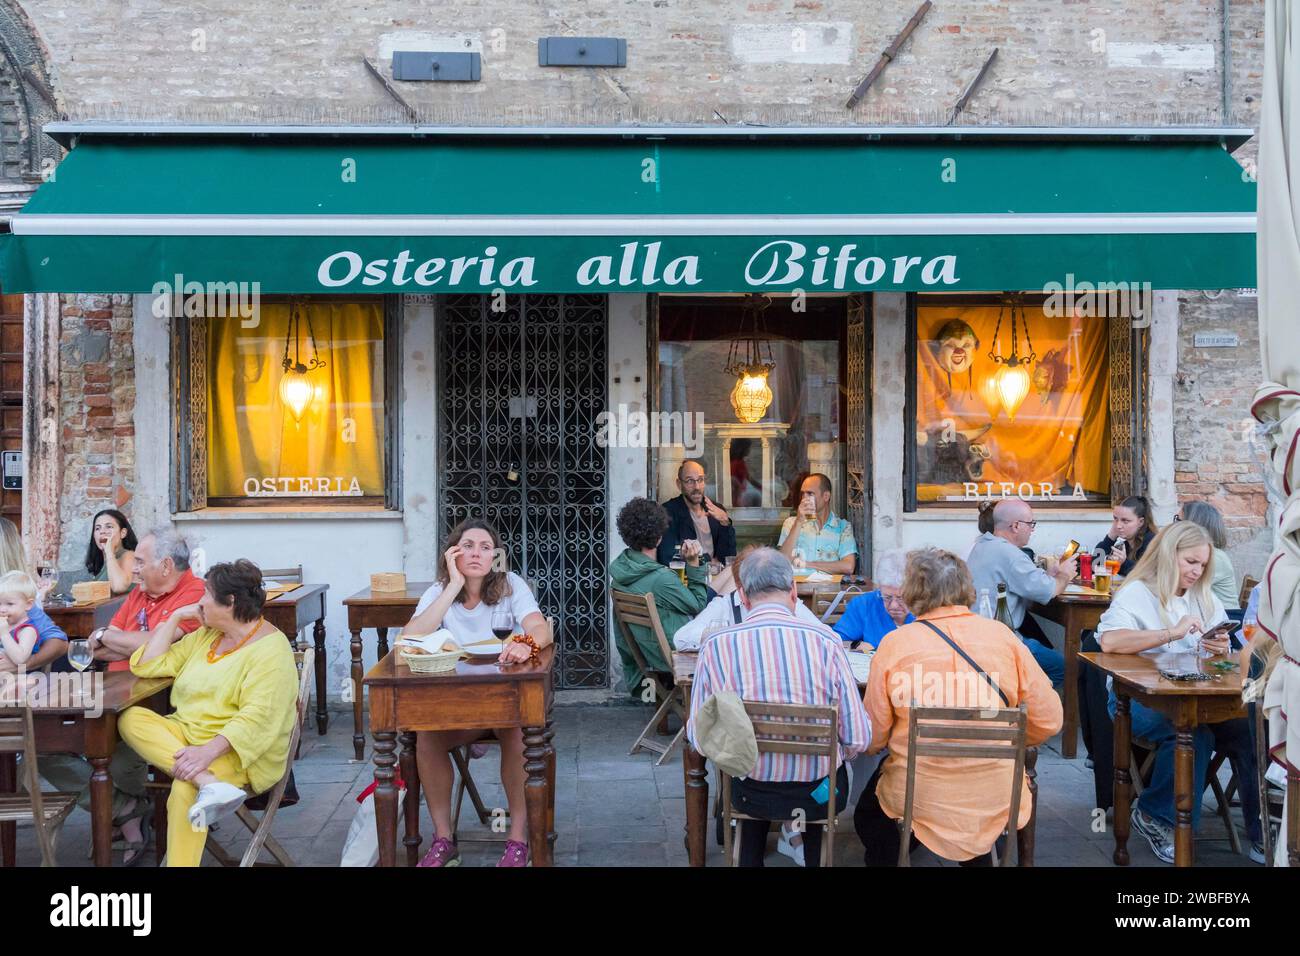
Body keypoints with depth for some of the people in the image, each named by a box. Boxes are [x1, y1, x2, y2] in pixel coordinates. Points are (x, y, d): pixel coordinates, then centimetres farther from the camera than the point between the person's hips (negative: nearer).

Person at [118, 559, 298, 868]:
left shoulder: (271, 648, -10)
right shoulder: (206, 635, 15)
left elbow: (258, 716, -21)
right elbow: (149, 665, 17)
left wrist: (209, 751, -32)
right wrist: (175, 618, 11)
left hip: (240, 753, -8)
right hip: (185, 735, 8)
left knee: (184, 788, -35)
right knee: (131, 718, -18)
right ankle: (209, 783, -36)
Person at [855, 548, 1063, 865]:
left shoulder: (894, 644, -12)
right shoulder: (1003, 635, -7)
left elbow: (873, 738, -6)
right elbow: (1049, 720, -2)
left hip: (917, 799, -2)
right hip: (996, 801, 3)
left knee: (868, 819, 29)